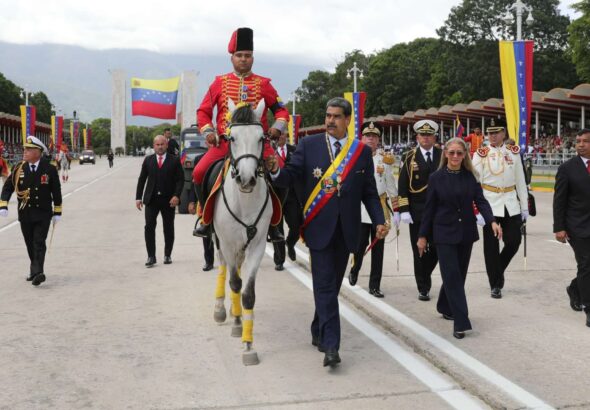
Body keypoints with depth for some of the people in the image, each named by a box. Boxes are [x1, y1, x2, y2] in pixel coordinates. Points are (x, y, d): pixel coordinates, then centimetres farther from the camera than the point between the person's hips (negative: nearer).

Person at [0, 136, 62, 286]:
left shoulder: (49, 169, -5)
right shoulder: (19, 168, 1)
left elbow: (56, 191, 1)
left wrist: (57, 212, 3)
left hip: (43, 213, -3)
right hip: (25, 213, 3)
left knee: (39, 243, -12)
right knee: (30, 244, 11)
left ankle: (37, 272, -17)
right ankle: (36, 269, 26)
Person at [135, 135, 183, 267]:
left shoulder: (174, 160, 2)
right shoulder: (148, 160, 9)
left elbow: (180, 179, -2)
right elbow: (141, 179, 10)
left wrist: (176, 196, -14)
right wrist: (138, 197, 3)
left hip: (168, 199, -1)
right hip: (151, 199, 1)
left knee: (168, 228, 7)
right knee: (149, 227, -7)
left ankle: (167, 255, 20)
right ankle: (151, 256, -3)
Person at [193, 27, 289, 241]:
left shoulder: (263, 84, 9)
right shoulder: (220, 83, 10)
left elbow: (280, 110, 12)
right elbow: (203, 111, 12)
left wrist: (277, 127, -8)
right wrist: (208, 132, -4)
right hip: (224, 143, 1)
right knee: (199, 173, -18)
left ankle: (273, 223, -2)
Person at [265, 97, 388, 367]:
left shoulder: (362, 151, 7)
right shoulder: (308, 145, 2)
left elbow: (369, 192, 7)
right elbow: (291, 177, -4)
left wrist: (379, 221, -5)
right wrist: (275, 171, -26)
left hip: (346, 229, 3)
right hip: (319, 226, -3)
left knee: (332, 285, 13)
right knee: (325, 286, -7)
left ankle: (318, 332, 31)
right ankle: (330, 345, -7)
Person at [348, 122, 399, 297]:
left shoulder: (386, 159, 6)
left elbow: (391, 186, 8)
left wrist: (395, 210, 5)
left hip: (380, 208, 2)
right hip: (359, 209, -2)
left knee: (378, 249, 4)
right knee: (360, 245, -3)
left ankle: (374, 286, 12)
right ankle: (354, 271, 28)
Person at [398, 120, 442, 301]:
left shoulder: (443, 156, 6)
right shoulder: (409, 158, 1)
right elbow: (403, 186, -1)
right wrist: (404, 210, -9)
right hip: (417, 213, -1)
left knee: (437, 249, 3)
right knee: (420, 251, 2)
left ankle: (425, 276, 30)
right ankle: (423, 289, 13)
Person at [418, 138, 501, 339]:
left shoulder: (470, 177, 3)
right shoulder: (436, 178, -3)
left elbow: (480, 201, -3)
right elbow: (429, 208, -1)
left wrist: (492, 221, -20)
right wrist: (422, 236, 0)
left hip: (466, 233, 3)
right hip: (444, 233, -3)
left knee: (459, 274, 12)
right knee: (452, 275, -9)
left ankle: (445, 307, 34)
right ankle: (460, 322, -10)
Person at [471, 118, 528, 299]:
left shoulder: (514, 152, 5)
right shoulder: (481, 154, -2)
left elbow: (520, 181, 8)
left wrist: (524, 207, 6)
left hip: (511, 205, 3)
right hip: (490, 204, -2)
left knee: (514, 241, 0)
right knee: (491, 246, 3)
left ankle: (498, 270, 28)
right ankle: (495, 285, 14)